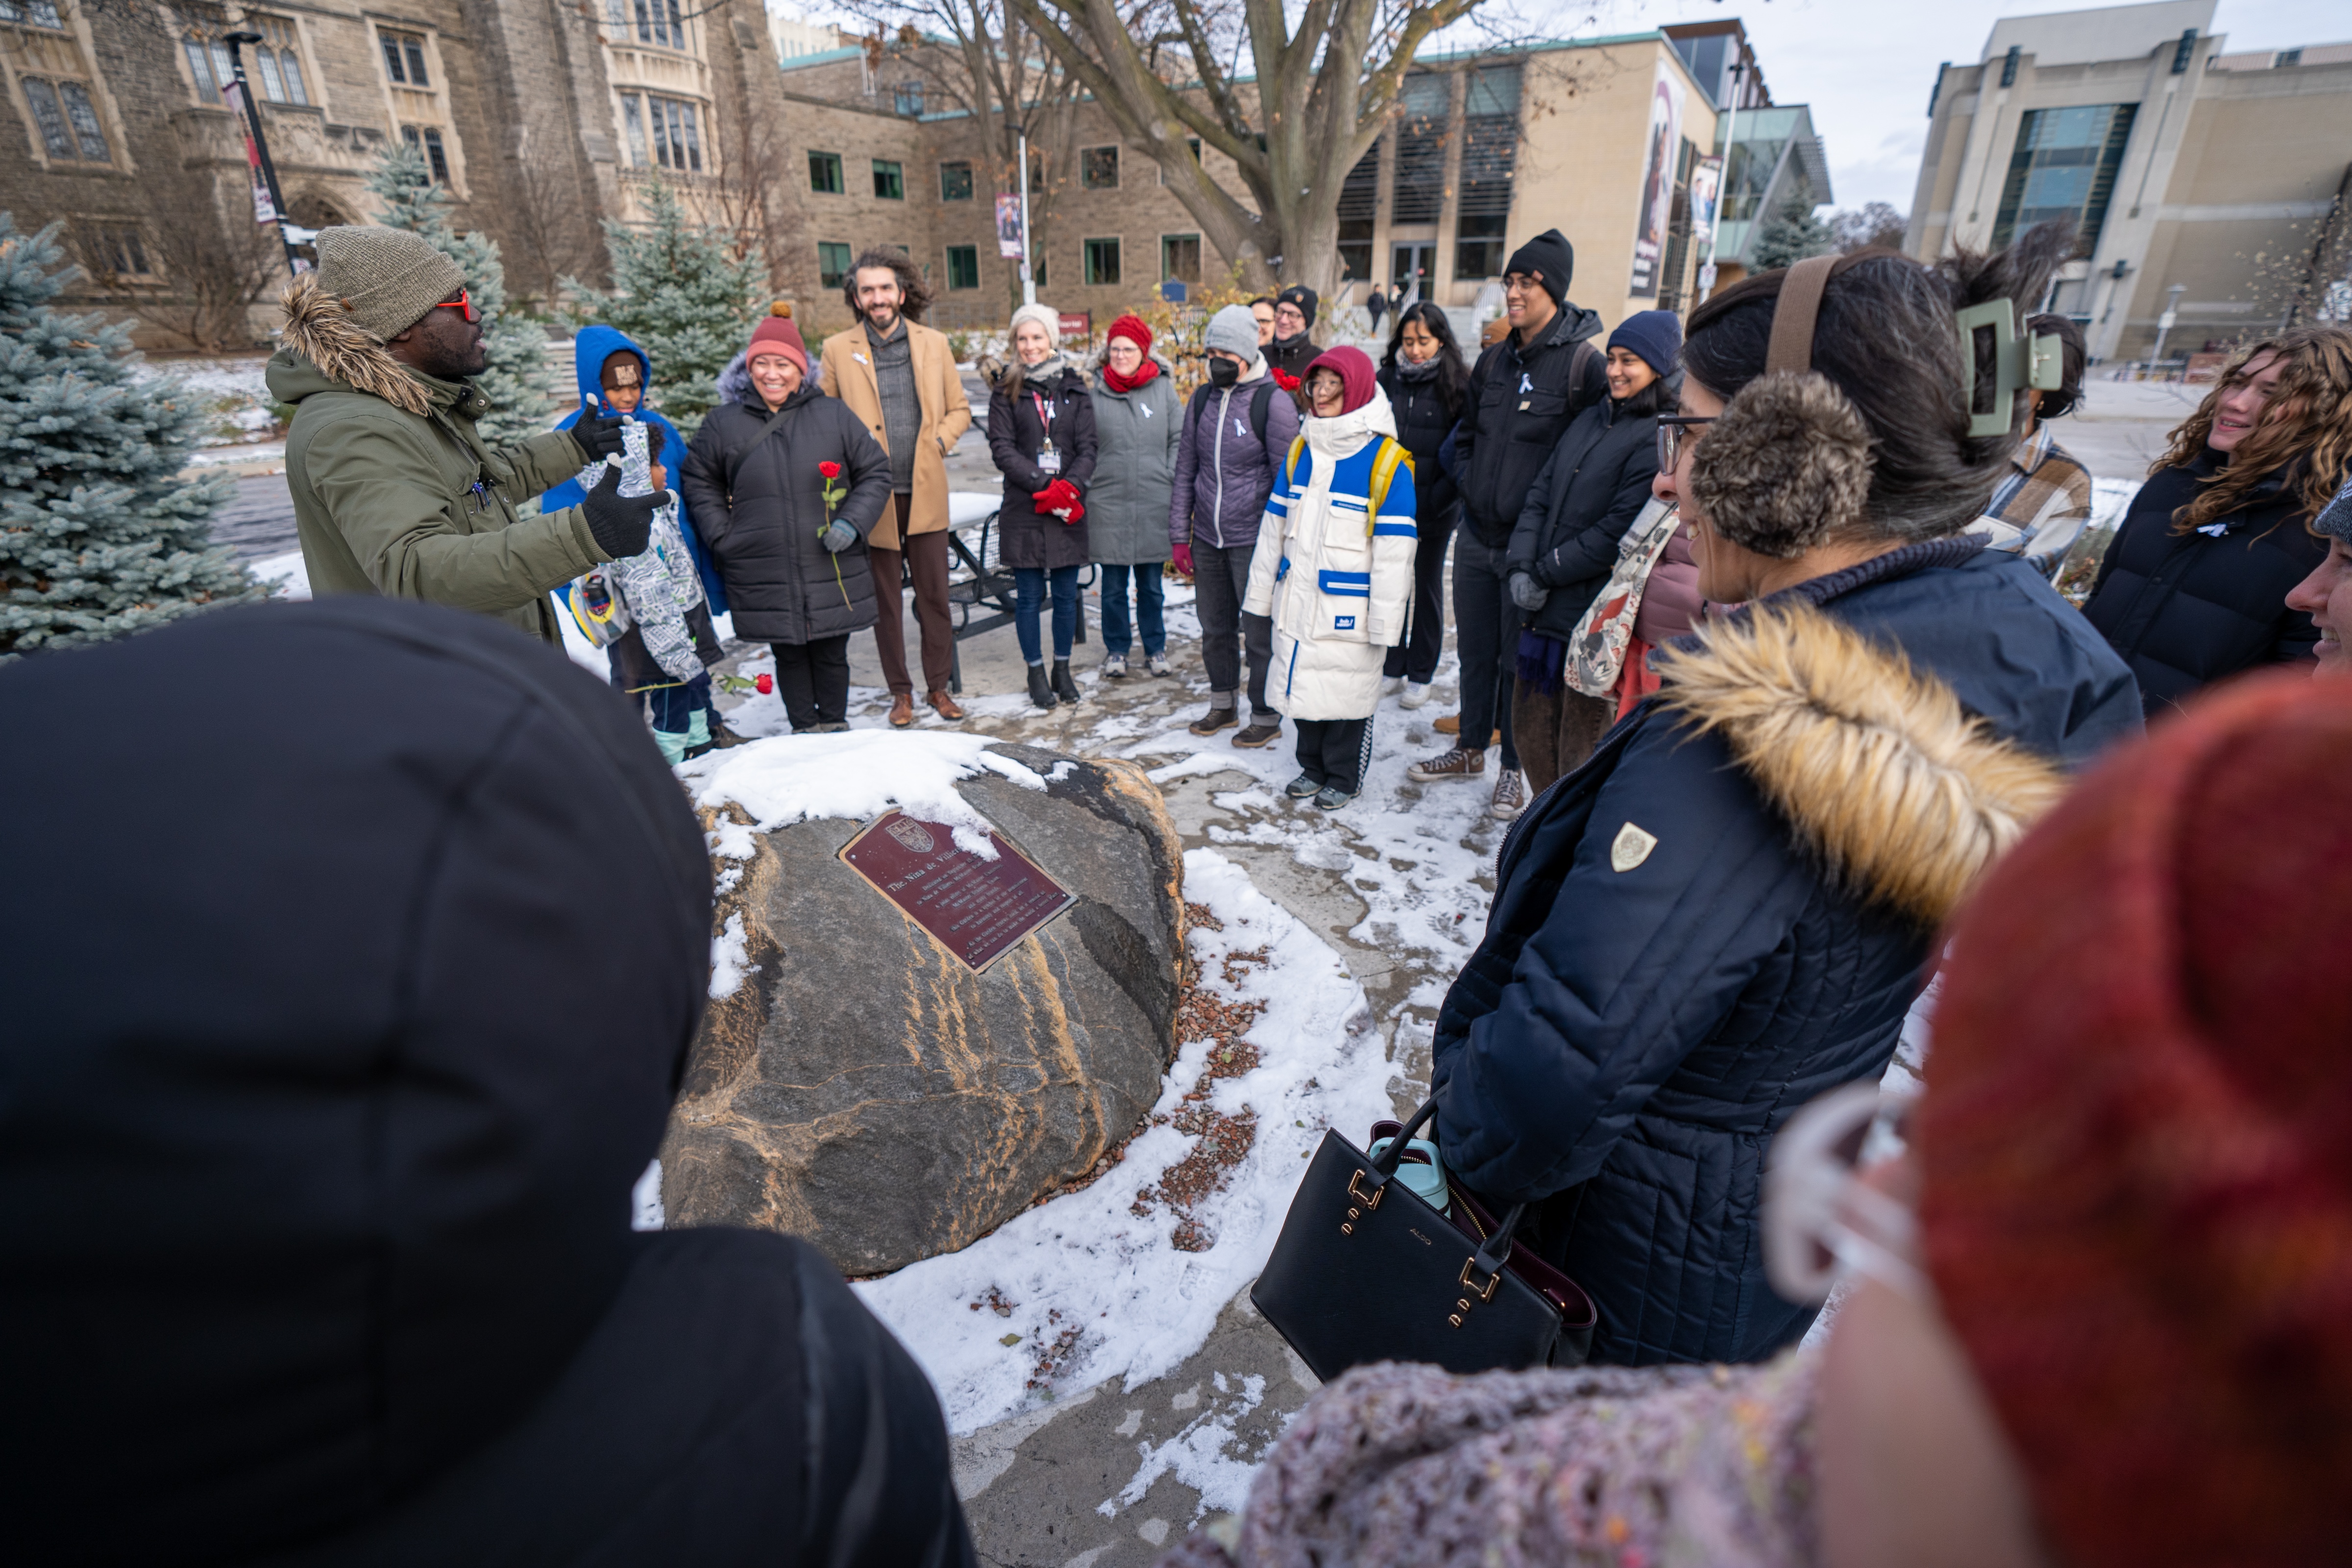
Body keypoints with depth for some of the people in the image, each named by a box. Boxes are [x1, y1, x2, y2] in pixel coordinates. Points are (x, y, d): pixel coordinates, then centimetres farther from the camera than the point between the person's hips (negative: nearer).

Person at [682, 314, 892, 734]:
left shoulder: (834, 415, 0)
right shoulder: (724, 423, 4)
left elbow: (875, 472, 6)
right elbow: (699, 480, 17)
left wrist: (853, 523, -8)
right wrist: (722, 535, 4)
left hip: (833, 571, 0)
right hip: (764, 581, 1)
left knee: (832, 654, 10)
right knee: (789, 656, 10)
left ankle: (835, 725, 28)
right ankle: (804, 729, 26)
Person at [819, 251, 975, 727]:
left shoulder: (934, 343, 7)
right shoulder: (838, 350, 3)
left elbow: (959, 408, 13)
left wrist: (939, 441, -3)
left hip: (926, 493, 1)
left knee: (935, 595, 5)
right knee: (885, 600, 7)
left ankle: (939, 687, 18)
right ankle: (901, 692, 19)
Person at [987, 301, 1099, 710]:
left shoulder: (1075, 389, 8)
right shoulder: (1006, 392, 5)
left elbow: (1087, 448, 3)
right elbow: (1002, 449, -4)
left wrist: (1070, 487, -15)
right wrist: (1046, 485, -15)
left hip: (1069, 511, 1)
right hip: (1024, 510, -1)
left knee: (1067, 595, 7)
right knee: (1029, 596, 3)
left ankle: (1063, 669, 21)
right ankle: (1036, 673, 17)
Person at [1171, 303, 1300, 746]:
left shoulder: (1273, 402, -8)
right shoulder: (1202, 400, 9)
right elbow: (1185, 472, 13)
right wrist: (1180, 536, 9)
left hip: (1253, 541, -6)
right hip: (1207, 540, 6)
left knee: (1259, 633, 1)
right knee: (1215, 629, 16)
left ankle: (1267, 717, 16)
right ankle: (1223, 706, 32)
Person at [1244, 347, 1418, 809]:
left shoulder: (1386, 462, -10)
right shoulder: (1300, 451, 9)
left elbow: (1393, 551, -11)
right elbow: (1274, 528, 14)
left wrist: (1385, 622, -13)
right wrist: (1262, 593, 13)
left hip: (1348, 611, -5)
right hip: (1298, 600, 5)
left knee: (1348, 693, 6)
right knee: (1302, 687, 14)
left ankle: (1343, 778, 25)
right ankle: (1312, 767, 33)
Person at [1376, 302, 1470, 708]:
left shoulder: (1457, 386, -5)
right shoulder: (1387, 379, 4)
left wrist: (1445, 495, -14)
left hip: (1434, 507, -3)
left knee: (1427, 586, 9)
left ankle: (1421, 675, 19)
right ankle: (1392, 667, 23)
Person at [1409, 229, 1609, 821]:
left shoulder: (1583, 363, -11)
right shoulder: (1495, 360, 10)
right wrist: (1470, 482, 7)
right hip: (1477, 536, 6)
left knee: (1520, 658, 5)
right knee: (1475, 650, 16)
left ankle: (1516, 766, 22)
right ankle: (1471, 749, 34)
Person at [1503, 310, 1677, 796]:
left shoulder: (1661, 438, -11)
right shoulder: (1590, 420, 14)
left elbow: (1617, 533, -17)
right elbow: (1541, 493, 9)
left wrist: (1545, 574, -11)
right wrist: (1521, 567, -5)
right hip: (1546, 608, 8)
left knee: (1583, 744, 3)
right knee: (1530, 730, 17)